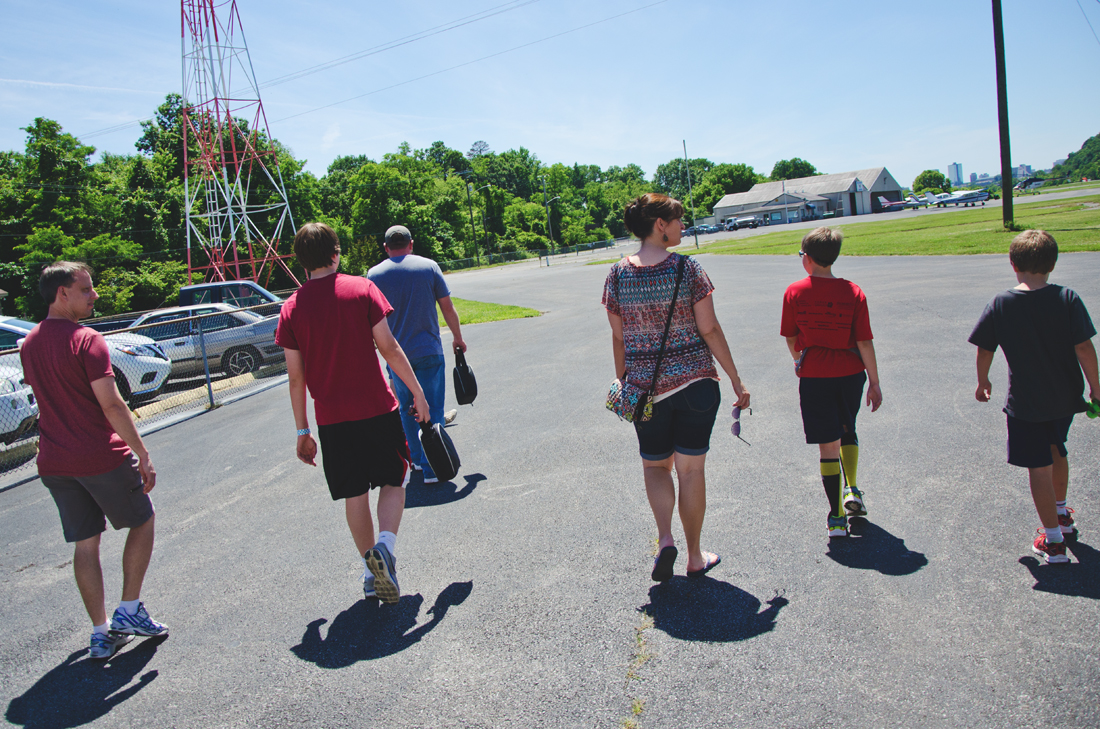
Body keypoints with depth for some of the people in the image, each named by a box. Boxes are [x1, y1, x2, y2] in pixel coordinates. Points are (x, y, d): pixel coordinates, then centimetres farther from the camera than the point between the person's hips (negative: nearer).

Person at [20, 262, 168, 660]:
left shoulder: (28, 345, 9)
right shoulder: (87, 340, -15)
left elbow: (44, 401, 19)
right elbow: (111, 406, -20)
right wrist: (143, 454, -16)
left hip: (54, 462, 7)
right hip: (102, 458, -7)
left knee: (85, 543, 13)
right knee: (142, 521, 14)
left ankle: (101, 632, 17)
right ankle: (129, 611, 14)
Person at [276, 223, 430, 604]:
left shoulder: (292, 308, 1)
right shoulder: (361, 289, -5)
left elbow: (296, 376, 2)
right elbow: (388, 347, -8)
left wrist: (303, 431, 9)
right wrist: (417, 391, 0)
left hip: (331, 418, 2)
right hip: (377, 408, -2)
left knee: (354, 495, 13)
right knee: (393, 482, 14)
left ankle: (372, 572, 21)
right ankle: (384, 546, -9)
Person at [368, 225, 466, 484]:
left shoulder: (374, 274, 1)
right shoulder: (428, 266, -2)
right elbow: (448, 308, 0)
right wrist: (458, 338, 13)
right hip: (429, 353, -2)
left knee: (407, 409, 18)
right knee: (432, 410, 3)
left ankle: (417, 459, 31)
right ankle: (432, 468, 1)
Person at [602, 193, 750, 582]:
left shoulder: (617, 275, -3)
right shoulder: (686, 267, -10)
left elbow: (619, 338, 3)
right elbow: (710, 330, -8)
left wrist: (621, 382, 17)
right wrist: (736, 380, 0)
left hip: (646, 386, 2)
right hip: (695, 382, -2)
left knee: (655, 465, 19)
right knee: (691, 469, 10)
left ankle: (665, 538, 0)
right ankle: (695, 557, 22)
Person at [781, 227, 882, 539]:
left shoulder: (794, 292, -6)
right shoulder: (853, 292, -6)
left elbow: (790, 339, 3)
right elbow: (864, 342, -6)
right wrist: (874, 382, 3)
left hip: (814, 376, -1)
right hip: (850, 373, 1)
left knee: (828, 445, 5)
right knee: (847, 430, 27)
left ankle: (836, 517, 9)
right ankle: (852, 490, 19)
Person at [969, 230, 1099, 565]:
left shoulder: (1000, 304, -10)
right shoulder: (1067, 298, -10)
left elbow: (984, 350, -4)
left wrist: (983, 382, 13)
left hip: (1025, 402, -3)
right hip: (1064, 398, 3)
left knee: (1039, 468, 5)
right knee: (1056, 452, 27)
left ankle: (1053, 540, 13)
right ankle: (1062, 515, 45)